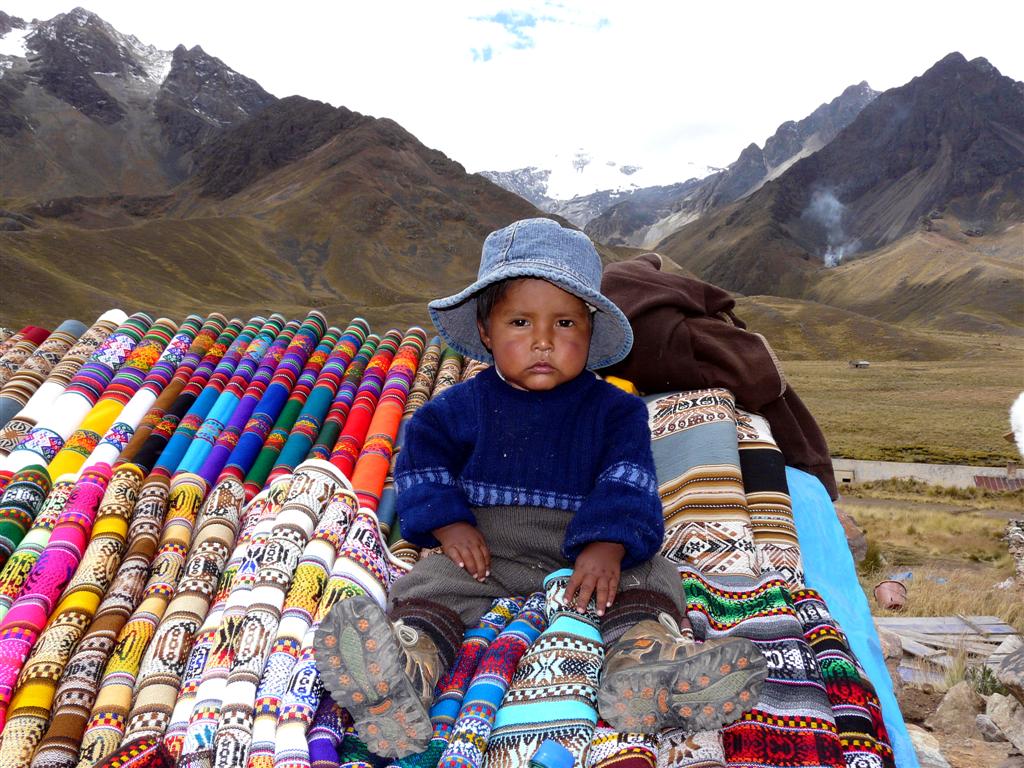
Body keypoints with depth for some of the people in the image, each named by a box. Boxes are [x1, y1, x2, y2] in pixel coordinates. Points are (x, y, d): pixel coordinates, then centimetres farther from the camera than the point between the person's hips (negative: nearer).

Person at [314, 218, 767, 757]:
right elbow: (422, 454, 7)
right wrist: (448, 523, -9)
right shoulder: (467, 403, 5)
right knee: (430, 583, -22)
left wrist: (607, 546, -25)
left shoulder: (613, 409, 2)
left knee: (649, 576, -22)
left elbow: (627, 482, -7)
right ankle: (405, 667, -43)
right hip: (483, 552, 1)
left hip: (588, 553, 0)